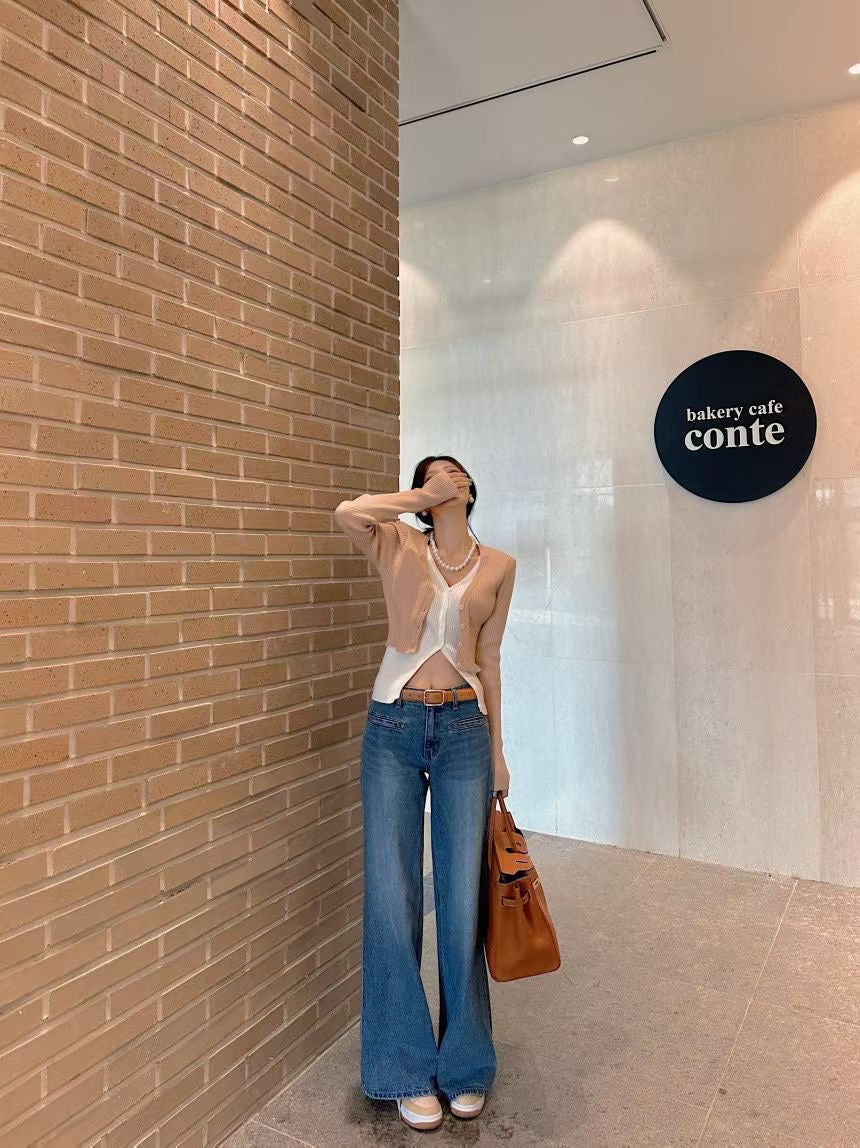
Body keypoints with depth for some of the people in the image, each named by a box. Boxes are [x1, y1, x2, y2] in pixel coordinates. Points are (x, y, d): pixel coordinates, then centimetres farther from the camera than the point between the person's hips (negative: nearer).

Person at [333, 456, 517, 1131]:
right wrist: (426, 495, -8)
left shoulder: (499, 566, 8)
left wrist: (497, 751, 11)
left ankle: (464, 1065, 27)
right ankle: (409, 1071, 23)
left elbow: (489, 657, 12)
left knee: (463, 899, 5)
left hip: (464, 730, 1)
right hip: (394, 728, -1)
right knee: (392, 898, 3)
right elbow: (347, 512, -19)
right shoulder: (397, 545, 3)